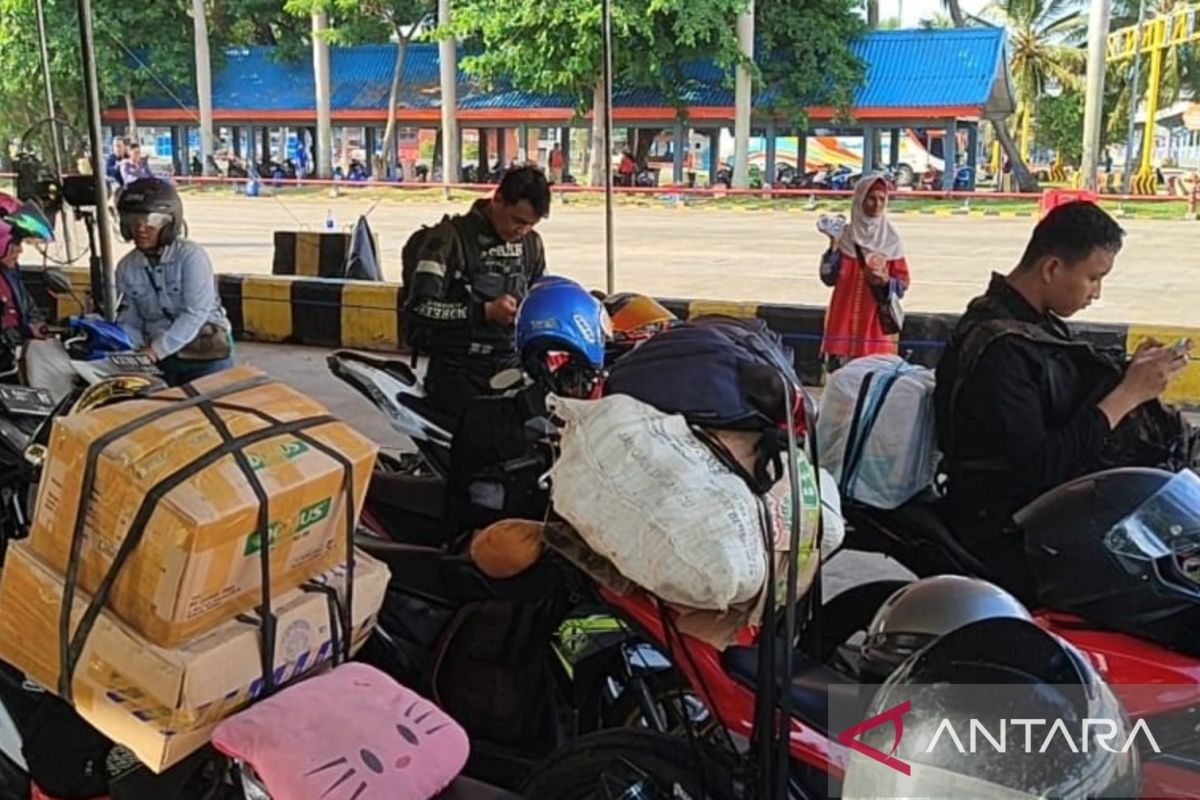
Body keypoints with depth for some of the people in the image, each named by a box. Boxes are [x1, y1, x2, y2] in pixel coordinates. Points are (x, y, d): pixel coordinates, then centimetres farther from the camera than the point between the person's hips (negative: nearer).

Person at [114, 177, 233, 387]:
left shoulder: (191, 256, -12)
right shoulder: (126, 267, 4)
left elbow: (195, 314, -19)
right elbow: (129, 321, 8)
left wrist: (157, 350, -26)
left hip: (205, 356, -4)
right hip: (159, 361, 4)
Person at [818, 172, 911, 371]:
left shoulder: (892, 240, 3)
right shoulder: (845, 236, 3)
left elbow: (903, 283, 3)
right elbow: (829, 278, 0)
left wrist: (885, 282, -16)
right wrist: (833, 247, -12)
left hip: (876, 323, 0)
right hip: (844, 320, 0)